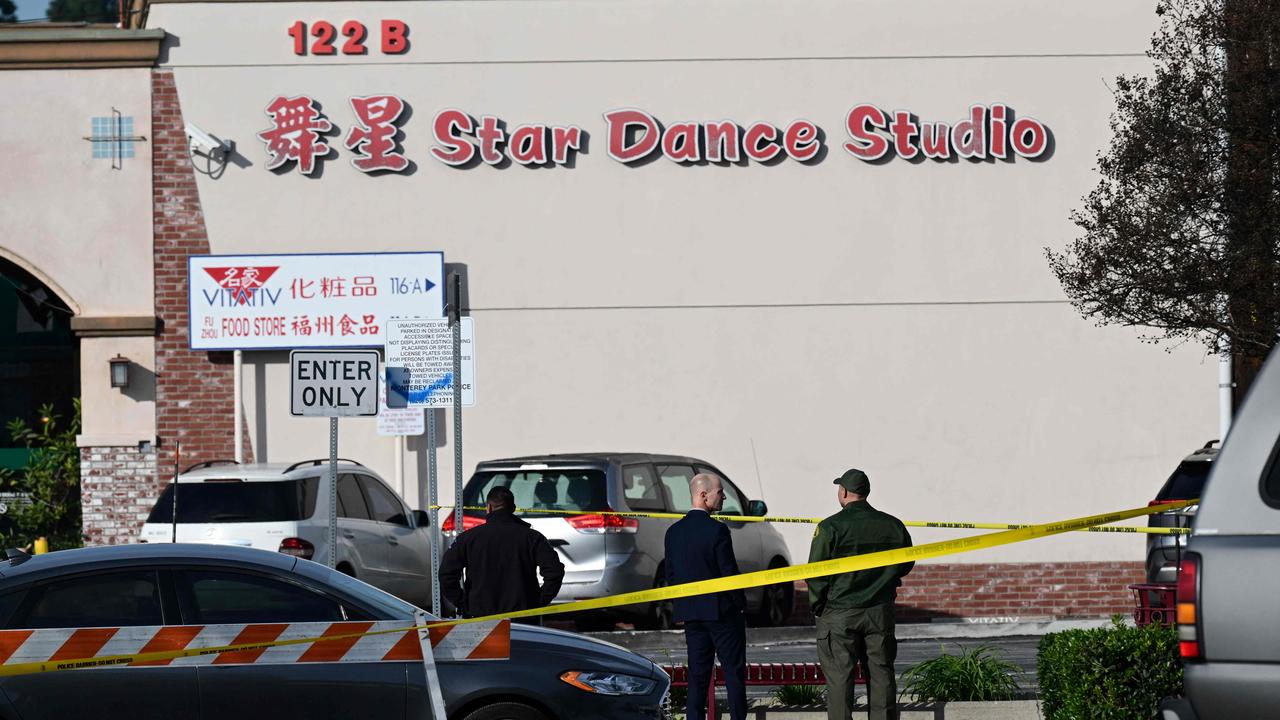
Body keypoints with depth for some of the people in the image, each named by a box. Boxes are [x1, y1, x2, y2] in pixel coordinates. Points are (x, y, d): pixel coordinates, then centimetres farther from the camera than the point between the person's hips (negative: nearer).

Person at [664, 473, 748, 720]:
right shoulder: (717, 530, -15)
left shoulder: (674, 532, 5)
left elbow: (671, 576, 8)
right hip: (721, 611, -6)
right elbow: (729, 572, -14)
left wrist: (681, 607, 16)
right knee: (734, 671, 2)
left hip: (690, 614, 6)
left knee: (698, 673, 8)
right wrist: (740, 605, -3)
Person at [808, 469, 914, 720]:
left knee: (839, 677, 1)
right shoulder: (893, 525, 2)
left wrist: (817, 607, 3)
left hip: (840, 613, -4)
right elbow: (905, 564, 14)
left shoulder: (830, 527, -11)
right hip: (881, 612, 4)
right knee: (881, 673, 9)